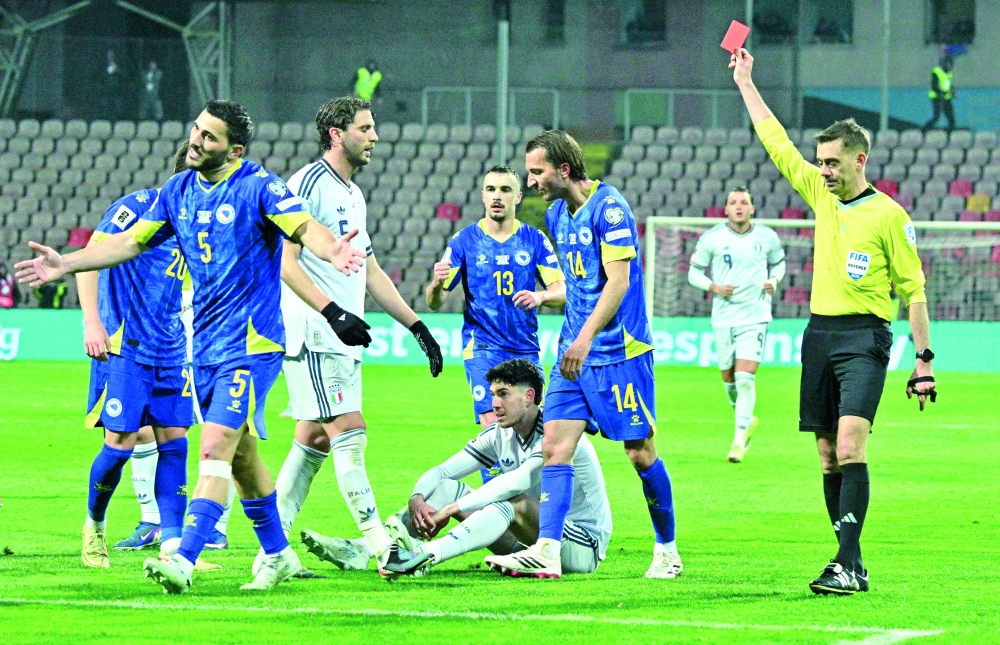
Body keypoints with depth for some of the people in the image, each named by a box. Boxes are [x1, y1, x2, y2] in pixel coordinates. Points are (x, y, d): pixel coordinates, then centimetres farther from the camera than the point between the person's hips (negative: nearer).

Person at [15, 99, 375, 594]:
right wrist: (67, 264, 12)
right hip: (205, 344, 7)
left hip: (250, 343, -7)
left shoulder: (258, 186, -11)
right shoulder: (179, 190, 9)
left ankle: (184, 559, -23)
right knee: (240, 454, 14)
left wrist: (331, 251, -46)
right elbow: (132, 241, 16)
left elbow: (304, 227, -24)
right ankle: (278, 555, 27)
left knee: (216, 447, -16)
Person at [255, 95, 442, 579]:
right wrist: (332, 311, -26)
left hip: (342, 340, 10)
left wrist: (416, 326, 20)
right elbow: (286, 263, -16)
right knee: (349, 431, -14)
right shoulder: (308, 184, -9)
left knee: (314, 439, 8)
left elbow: (371, 272, 26)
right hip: (312, 335, -10)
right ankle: (383, 549, -18)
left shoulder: (352, 195, 20)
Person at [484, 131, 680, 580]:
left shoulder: (609, 209, -13)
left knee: (640, 453, 0)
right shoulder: (556, 215, 13)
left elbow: (618, 281, -19)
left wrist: (587, 337, -27)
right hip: (574, 352, 8)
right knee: (554, 446, -6)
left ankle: (667, 551, 15)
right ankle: (546, 552, -15)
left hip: (619, 352, -8)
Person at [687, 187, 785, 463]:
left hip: (755, 317, -1)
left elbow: (778, 263, 19)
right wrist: (714, 287, -14)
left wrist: (774, 280, -2)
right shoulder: (711, 239, -2)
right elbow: (694, 272, 5)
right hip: (723, 318, 1)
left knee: (745, 378, -14)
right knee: (729, 380, 8)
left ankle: (739, 441, -10)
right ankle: (747, 420, 38)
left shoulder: (767, 237, 2)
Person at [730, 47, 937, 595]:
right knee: (828, 454, 4)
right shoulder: (822, 195, 11)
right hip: (819, 333, 6)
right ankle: (852, 564, 9)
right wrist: (745, 82, 23)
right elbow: (776, 141, 20)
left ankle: (847, 564, -25)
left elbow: (913, 289, -3)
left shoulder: (888, 215, -5)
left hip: (864, 337, -6)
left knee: (850, 444, -19)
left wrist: (923, 360, -7)